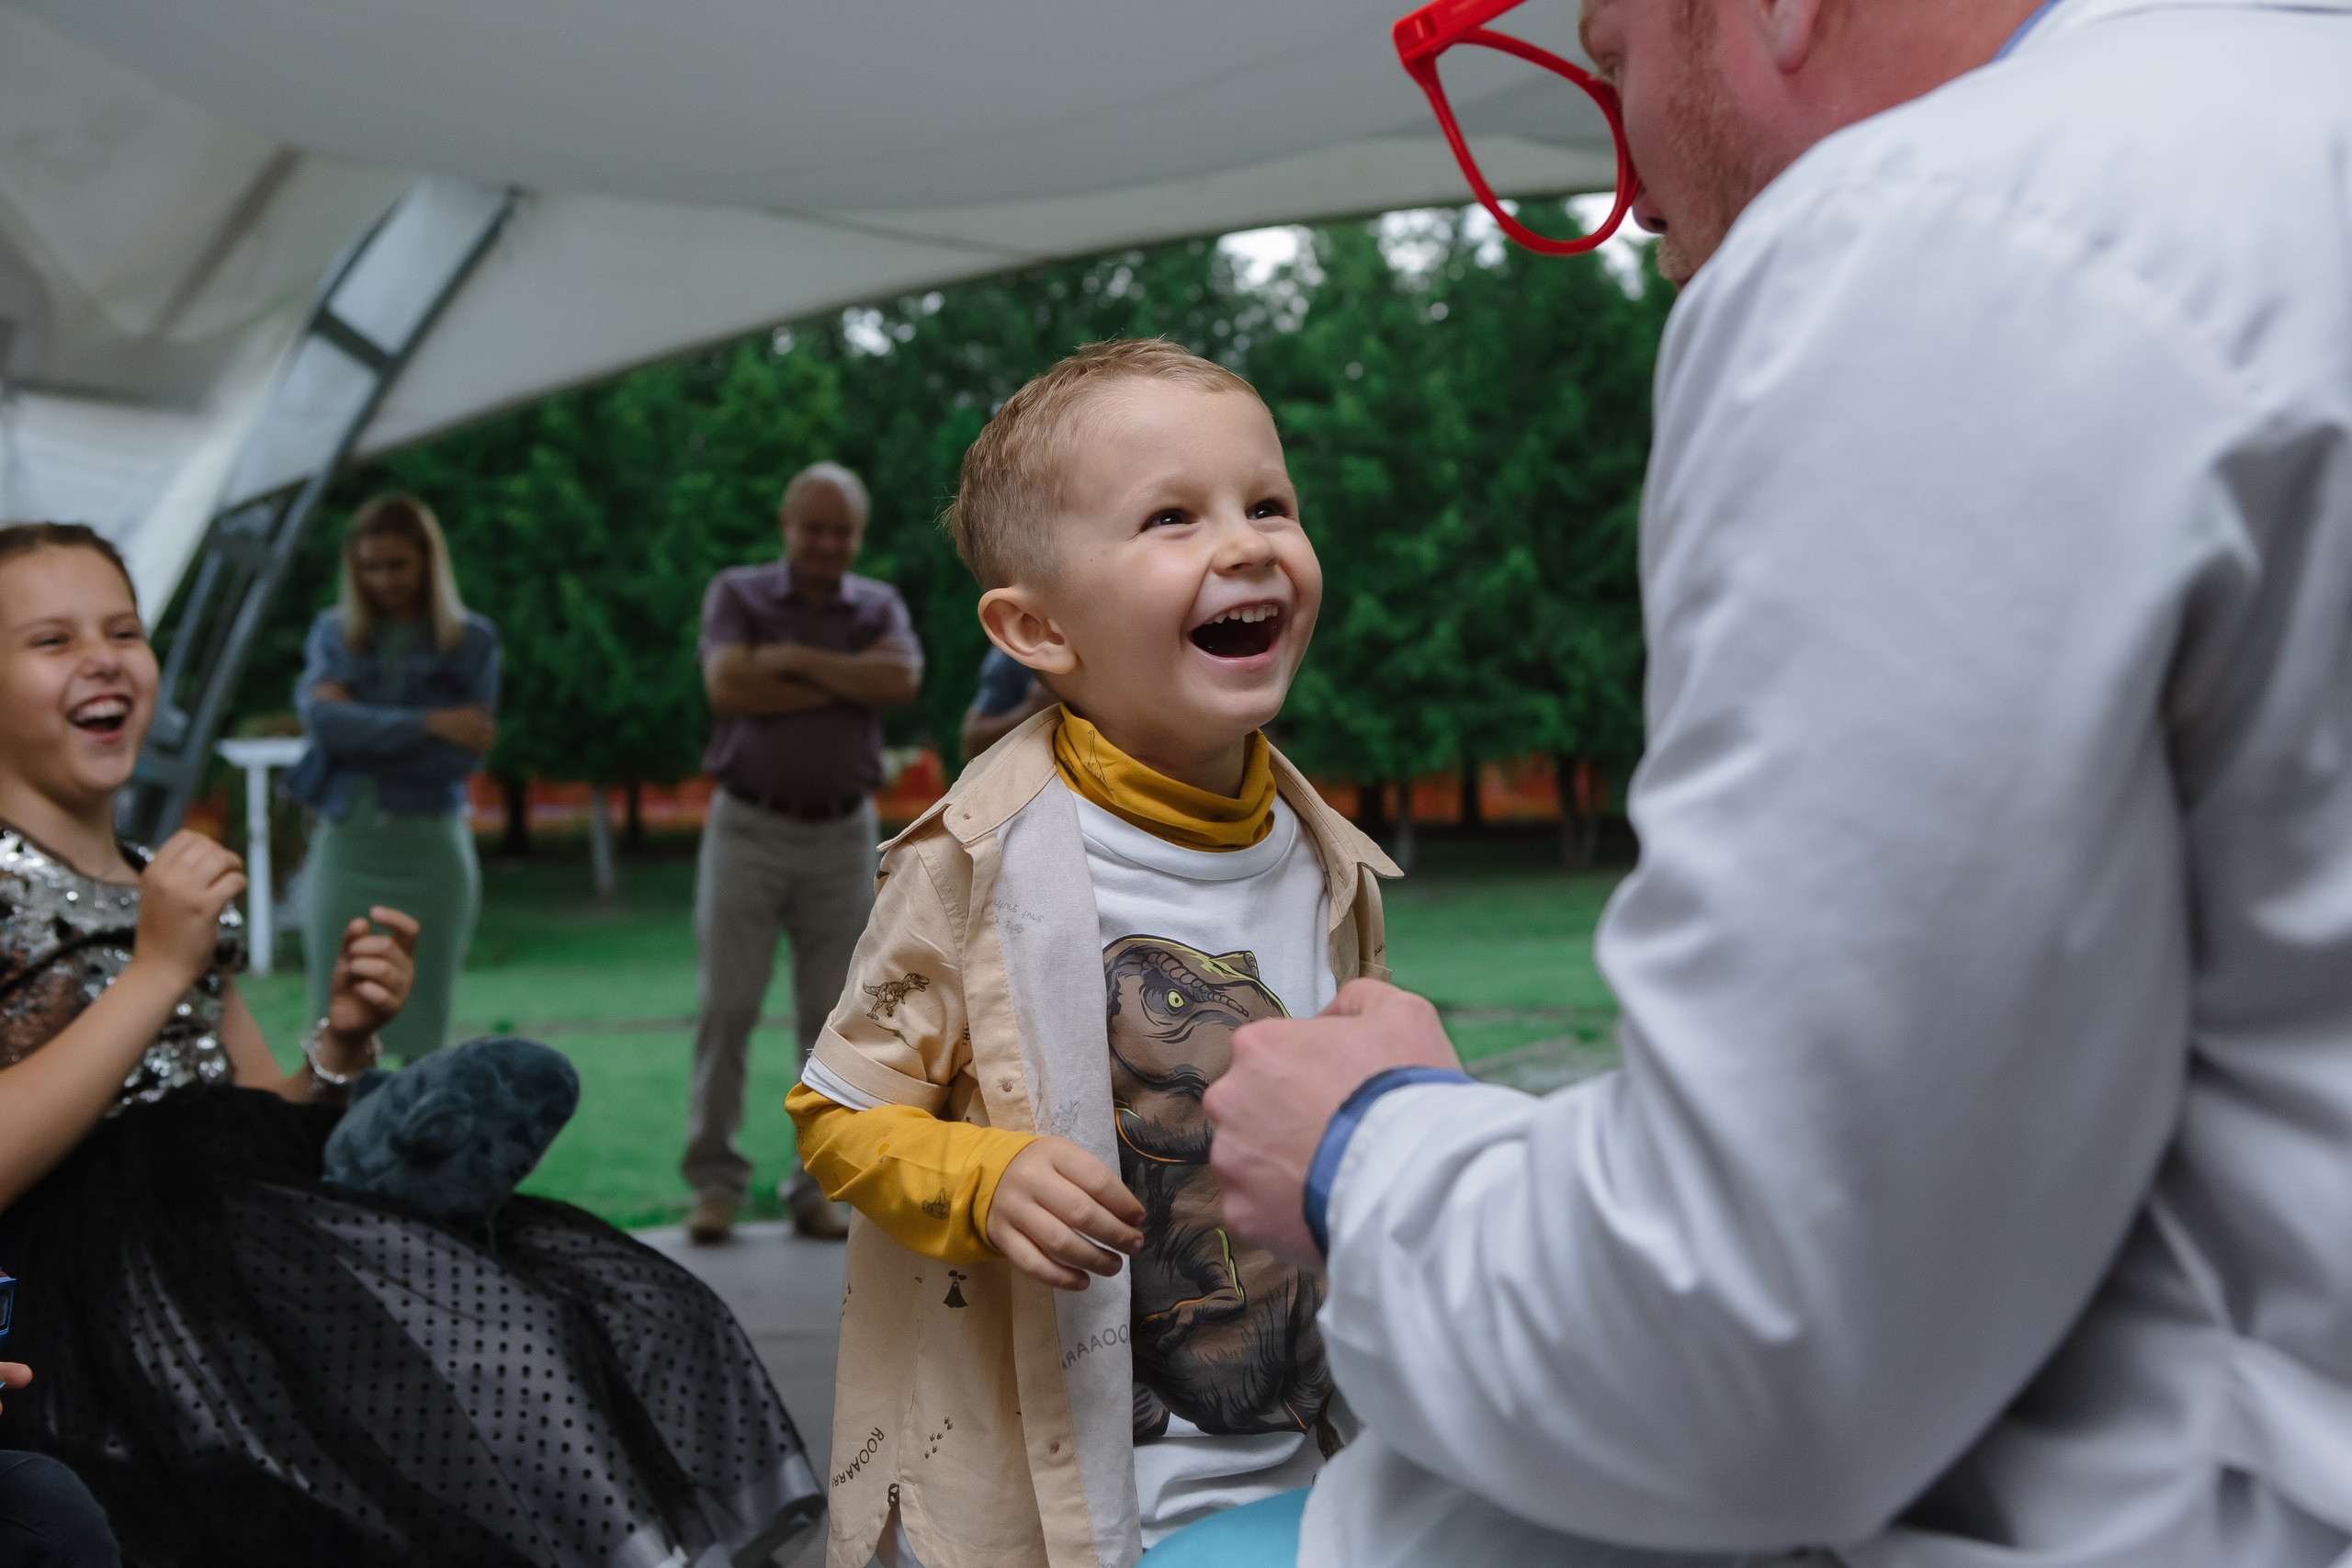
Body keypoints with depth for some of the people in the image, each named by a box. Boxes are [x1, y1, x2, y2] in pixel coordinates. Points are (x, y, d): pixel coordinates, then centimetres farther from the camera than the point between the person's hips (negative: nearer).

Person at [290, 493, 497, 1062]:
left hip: (429, 847, -1)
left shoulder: (471, 642, 3)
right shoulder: (333, 632, 9)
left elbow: (465, 755, -7)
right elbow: (322, 718, -9)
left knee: (422, 1040, 2)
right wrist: (429, 723, -12)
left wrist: (362, 733, -9)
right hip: (346, 845, 2)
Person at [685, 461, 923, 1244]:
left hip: (842, 834, 2)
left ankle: (819, 1186, 11)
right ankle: (714, 1180, 5)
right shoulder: (737, 593, 6)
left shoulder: (879, 606, 11)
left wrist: (797, 660, -12)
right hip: (748, 826, -1)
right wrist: (848, 680, -9)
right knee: (726, 1007, -3)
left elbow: (902, 679, -11)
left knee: (832, 1017, 3)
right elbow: (728, 685, -13)